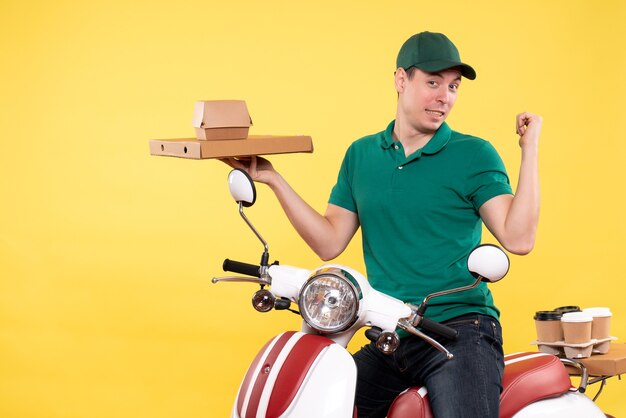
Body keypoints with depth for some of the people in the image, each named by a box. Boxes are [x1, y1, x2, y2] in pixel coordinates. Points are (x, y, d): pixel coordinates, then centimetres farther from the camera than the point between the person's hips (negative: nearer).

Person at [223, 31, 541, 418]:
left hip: (460, 331, -4)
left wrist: (530, 151, -13)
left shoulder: (474, 155, 0)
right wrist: (273, 180, 7)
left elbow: (518, 239, -11)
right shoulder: (361, 155, 13)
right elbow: (329, 242, 11)